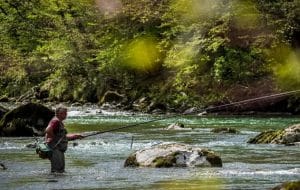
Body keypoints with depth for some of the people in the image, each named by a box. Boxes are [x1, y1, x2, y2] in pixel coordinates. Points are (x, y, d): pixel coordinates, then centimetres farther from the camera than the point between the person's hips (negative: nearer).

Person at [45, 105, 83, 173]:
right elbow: (48, 130, -30)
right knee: (57, 170, -13)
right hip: (55, 149, -11)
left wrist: (76, 136, 18)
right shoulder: (55, 121, -13)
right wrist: (53, 138, -15)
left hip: (60, 150, 11)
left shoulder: (60, 122, 20)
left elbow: (64, 137, 26)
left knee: (61, 170, 14)